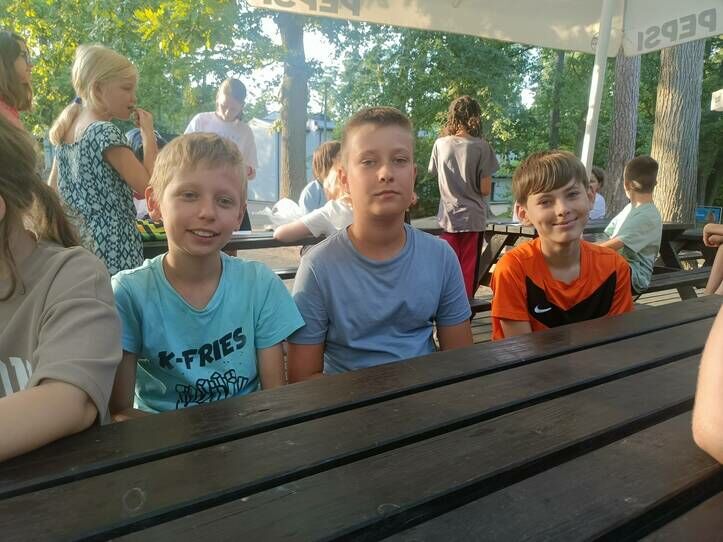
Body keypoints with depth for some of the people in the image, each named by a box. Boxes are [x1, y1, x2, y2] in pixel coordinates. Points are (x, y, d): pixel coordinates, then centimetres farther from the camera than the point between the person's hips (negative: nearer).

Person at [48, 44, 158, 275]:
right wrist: (148, 133, -10)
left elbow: (53, 190, 16)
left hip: (77, 243, 9)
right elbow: (149, 186, -17)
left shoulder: (67, 131, 10)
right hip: (114, 248, -9)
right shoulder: (106, 132, -15)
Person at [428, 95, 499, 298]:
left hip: (448, 217, 2)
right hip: (473, 218, -2)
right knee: (468, 271, 8)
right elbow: (485, 190, -10)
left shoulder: (440, 144, -3)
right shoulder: (481, 147, -11)